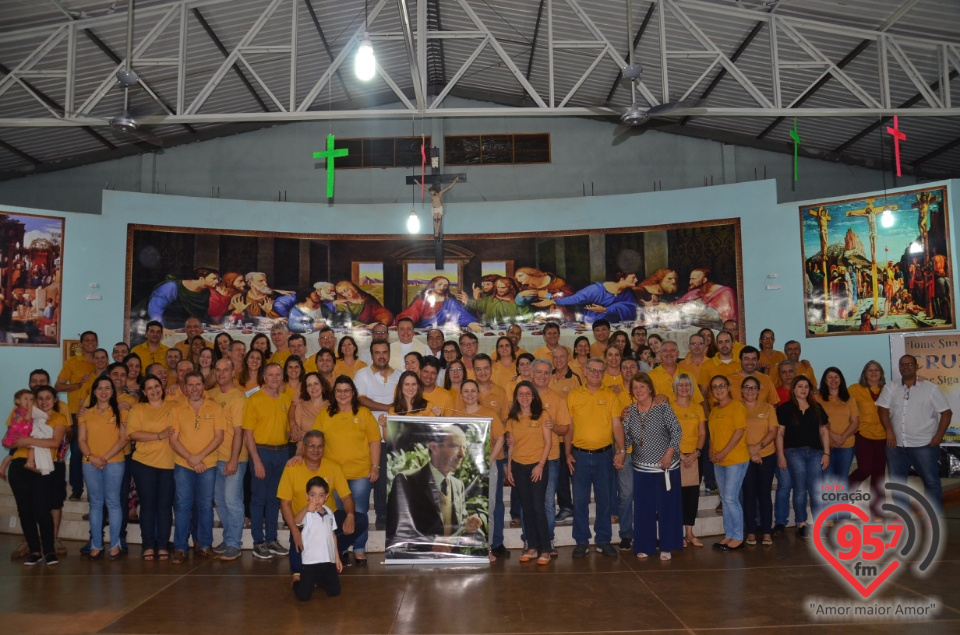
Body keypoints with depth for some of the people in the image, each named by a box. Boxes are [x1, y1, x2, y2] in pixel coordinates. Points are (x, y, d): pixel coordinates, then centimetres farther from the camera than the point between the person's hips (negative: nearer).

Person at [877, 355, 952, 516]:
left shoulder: (930, 388, -1)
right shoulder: (890, 388, 6)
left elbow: (946, 412, 0)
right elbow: (882, 409, 0)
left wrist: (939, 435, -8)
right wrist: (889, 431, -12)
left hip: (924, 444, -3)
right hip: (896, 444, 3)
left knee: (931, 482, 1)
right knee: (896, 483, 10)